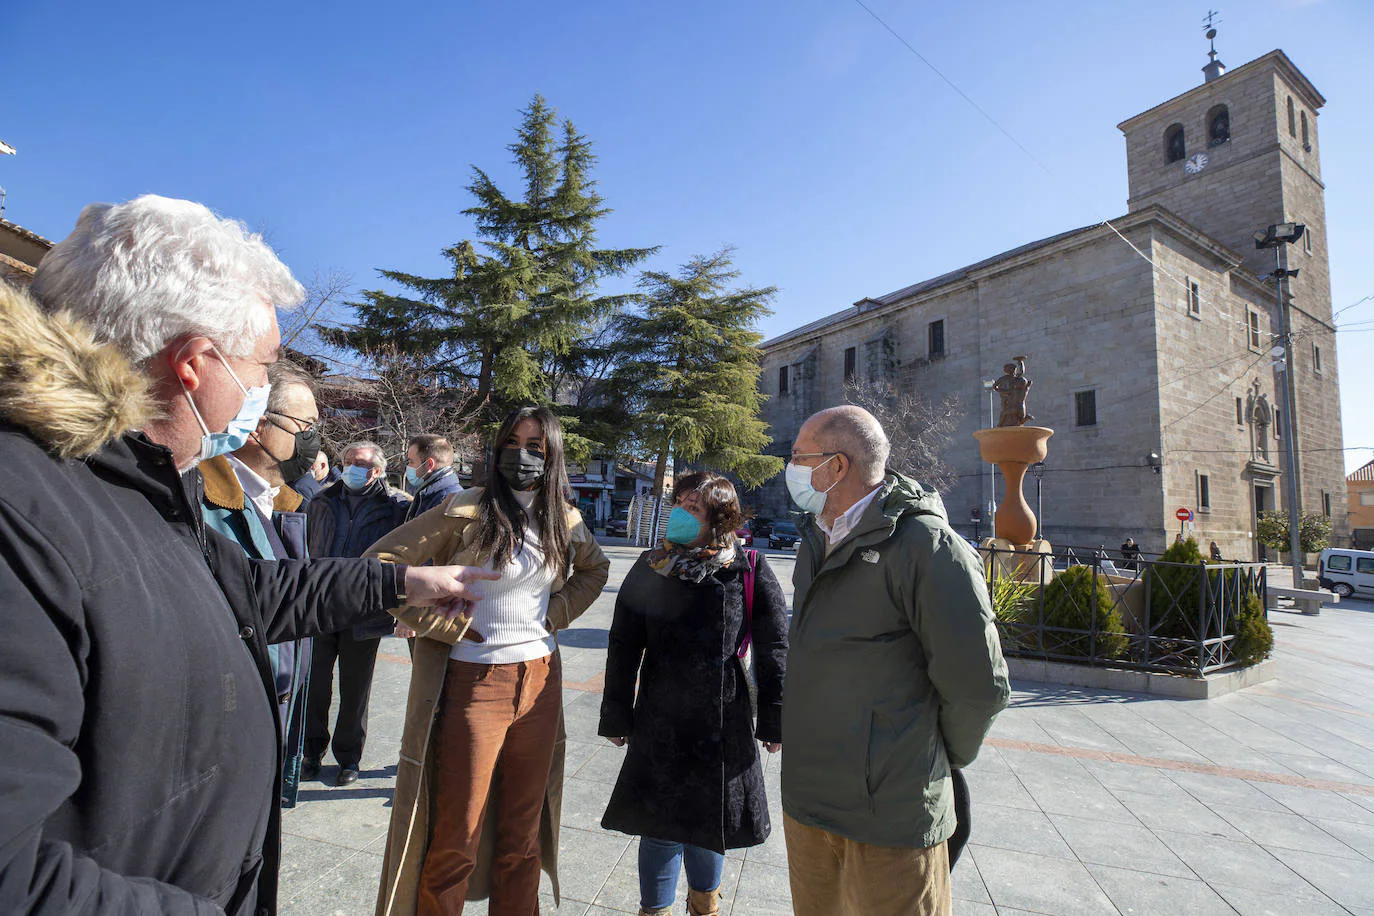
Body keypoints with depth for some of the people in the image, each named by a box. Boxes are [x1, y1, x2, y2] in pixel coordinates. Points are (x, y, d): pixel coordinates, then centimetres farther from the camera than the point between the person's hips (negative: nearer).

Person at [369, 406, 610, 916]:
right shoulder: (466, 511, -10)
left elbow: (595, 569, 22)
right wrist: (437, 625, -13)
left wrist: (556, 615, 7)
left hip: (540, 682, 4)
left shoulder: (563, 520, 4)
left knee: (523, 834, 18)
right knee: (456, 839, 9)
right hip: (473, 684, -4)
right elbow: (380, 562, -9)